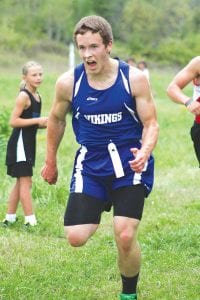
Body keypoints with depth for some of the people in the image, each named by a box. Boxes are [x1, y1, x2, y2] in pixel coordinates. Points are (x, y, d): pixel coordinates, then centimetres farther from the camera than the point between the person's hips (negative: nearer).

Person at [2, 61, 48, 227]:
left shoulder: (37, 96, 12)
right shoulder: (24, 96, -14)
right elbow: (13, 121, -21)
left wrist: (44, 124, 3)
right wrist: (37, 120, -22)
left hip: (28, 143, 9)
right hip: (20, 143, -9)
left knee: (21, 182, 15)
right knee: (25, 181, -6)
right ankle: (30, 220, -4)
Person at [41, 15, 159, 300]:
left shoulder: (134, 78, -12)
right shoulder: (68, 82, -7)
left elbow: (151, 123, -6)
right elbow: (56, 120, 12)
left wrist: (144, 152, -27)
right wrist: (51, 162, 21)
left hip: (129, 164, -2)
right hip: (90, 165, 2)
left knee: (125, 238, -14)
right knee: (76, 238, -9)